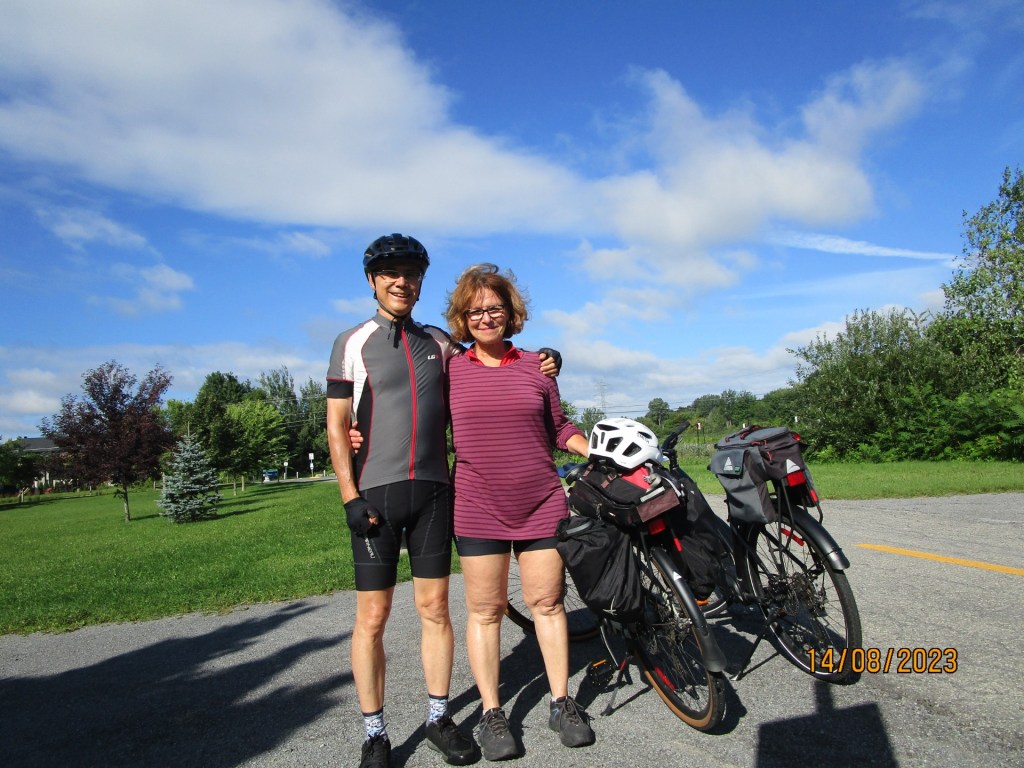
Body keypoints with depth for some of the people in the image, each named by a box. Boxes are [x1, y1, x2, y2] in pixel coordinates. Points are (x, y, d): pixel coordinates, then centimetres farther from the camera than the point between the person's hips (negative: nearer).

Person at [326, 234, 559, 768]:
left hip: (432, 489, 3)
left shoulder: (438, 342, 11)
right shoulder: (352, 343, 2)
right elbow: (337, 424, -1)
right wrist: (351, 497, -9)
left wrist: (542, 362, 5)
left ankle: (439, 718, 25)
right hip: (375, 492, -3)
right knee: (372, 616, 2)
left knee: (434, 608, 9)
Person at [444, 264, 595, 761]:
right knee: (484, 610, 5)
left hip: (542, 505, 1)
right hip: (478, 510, -1)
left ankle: (562, 703, 26)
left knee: (547, 602, 9)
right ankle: (491, 714, 21)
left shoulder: (536, 366, 4)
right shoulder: (450, 371, 1)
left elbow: (559, 428, 12)